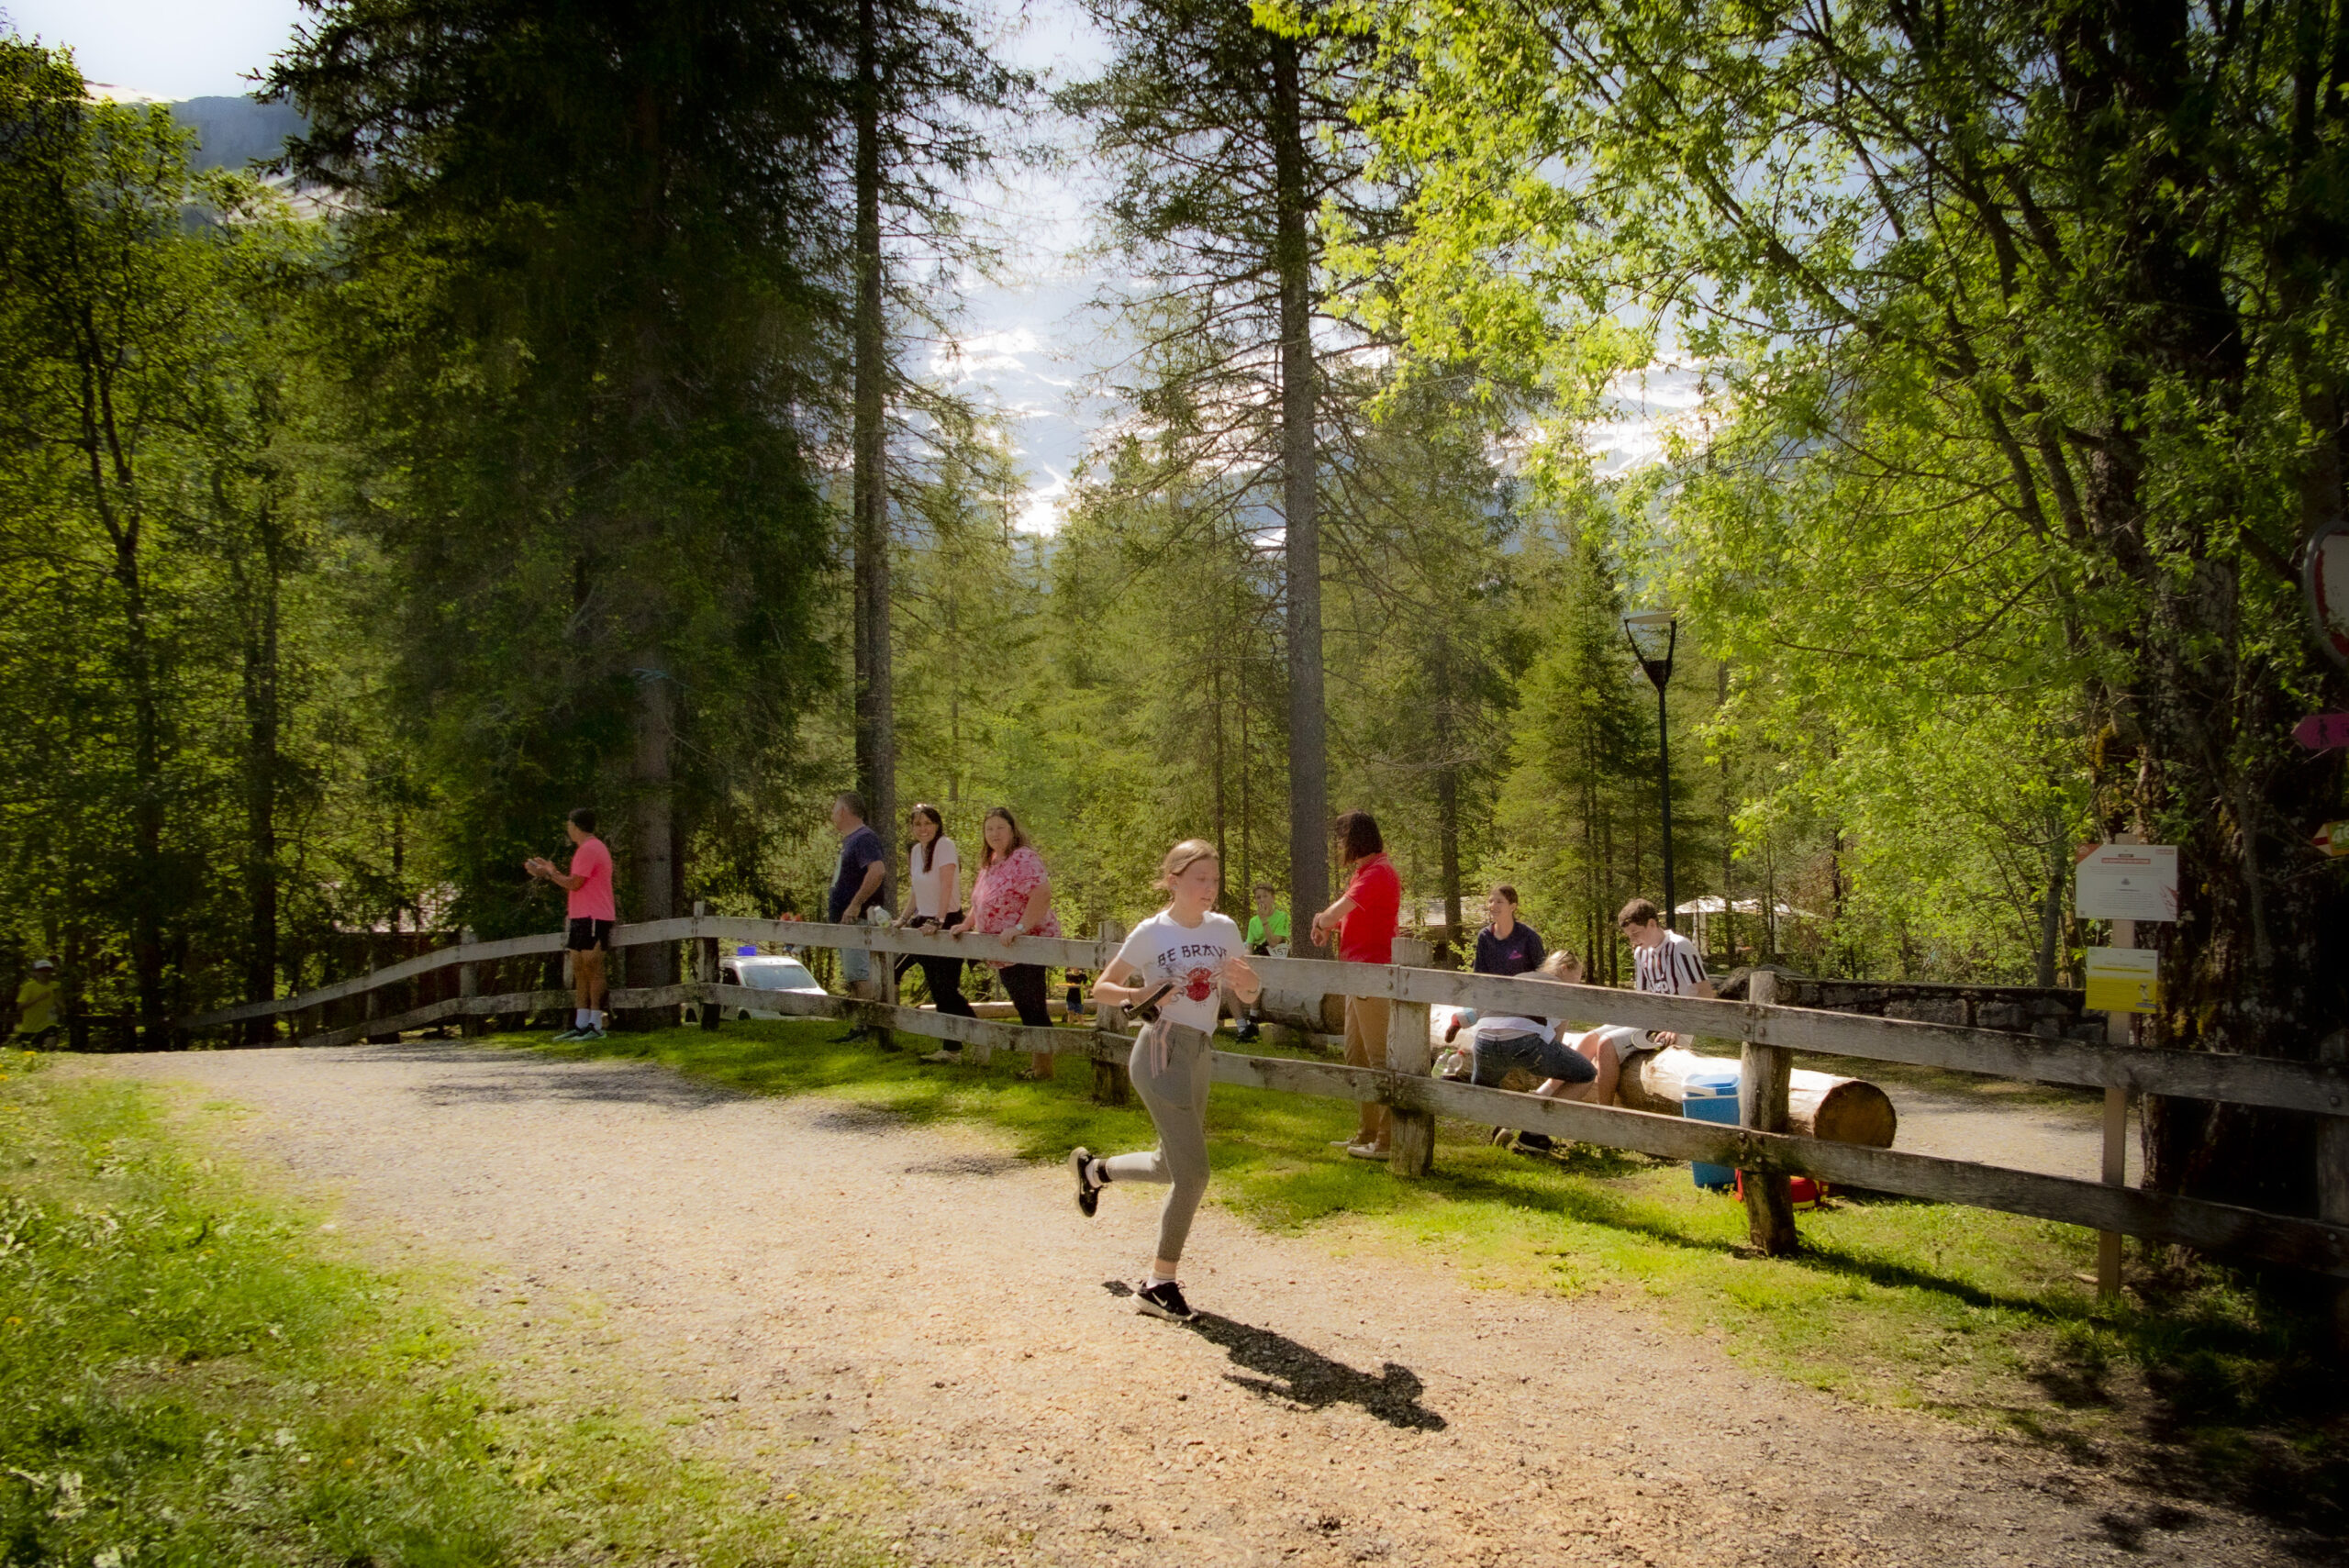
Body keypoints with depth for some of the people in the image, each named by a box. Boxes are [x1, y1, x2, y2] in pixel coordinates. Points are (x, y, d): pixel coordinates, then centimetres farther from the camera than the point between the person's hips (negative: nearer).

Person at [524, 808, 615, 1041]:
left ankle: (596, 1026, -10)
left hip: (593, 919, -11)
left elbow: (574, 884, -17)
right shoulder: (588, 849, 21)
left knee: (592, 969, -10)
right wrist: (549, 871, 17)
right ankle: (581, 1024, 11)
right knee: (579, 970, 9)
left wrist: (548, 873, -4)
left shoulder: (589, 850, -13)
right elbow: (575, 884, 21)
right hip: (582, 917, 11)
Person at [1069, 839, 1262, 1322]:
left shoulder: (1224, 930, 7)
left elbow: (1247, 996, 14)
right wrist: (1138, 996, -18)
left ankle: (1092, 1168, 47)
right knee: (1193, 1172, -13)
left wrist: (1248, 982, -10)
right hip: (1162, 1051, -7)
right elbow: (1101, 988, 1)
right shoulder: (1151, 933, -6)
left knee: (1172, 1168, 19)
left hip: (1200, 1055, 7)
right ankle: (1160, 1283, 0)